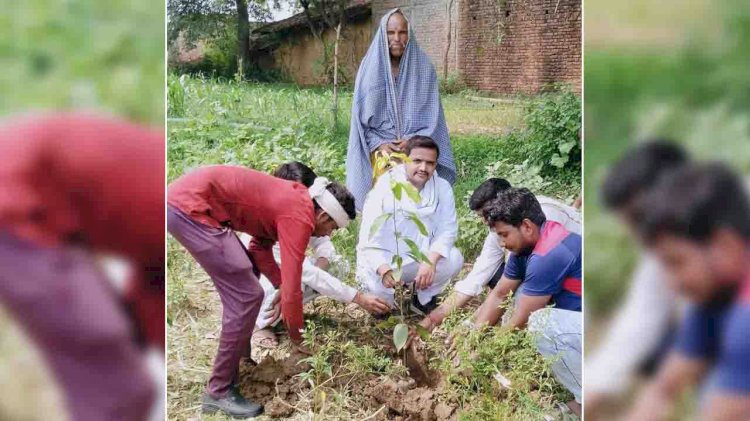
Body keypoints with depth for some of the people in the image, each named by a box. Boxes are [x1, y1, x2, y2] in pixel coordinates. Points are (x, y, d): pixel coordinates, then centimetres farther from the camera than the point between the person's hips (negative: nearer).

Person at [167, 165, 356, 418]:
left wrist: (281, 287, 15)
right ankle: (219, 392, 1)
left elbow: (260, 248, 24)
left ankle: (239, 359, 30)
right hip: (188, 207, -11)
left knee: (242, 284, 22)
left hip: (186, 197, 11)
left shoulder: (293, 200, 16)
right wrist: (297, 339, 1)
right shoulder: (299, 217, -12)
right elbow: (292, 288, -12)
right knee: (247, 296, -8)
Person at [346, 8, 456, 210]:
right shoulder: (370, 68, 2)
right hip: (378, 155, 0)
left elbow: (432, 114, 1)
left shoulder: (423, 68, 2)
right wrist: (378, 144, -11)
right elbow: (361, 116, 2)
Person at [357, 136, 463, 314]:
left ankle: (424, 298, 5)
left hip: (420, 258, 3)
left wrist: (431, 260, -32)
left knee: (454, 259, -23)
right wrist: (384, 270, -41)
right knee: (379, 289, -34)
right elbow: (369, 241, -21)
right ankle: (386, 300, 7)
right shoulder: (384, 189, -18)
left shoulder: (443, 188, -9)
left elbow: (447, 230, -12)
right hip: (382, 262, -3)